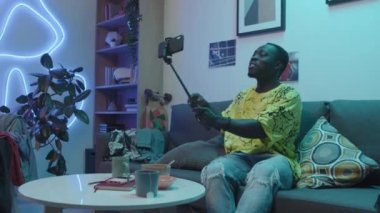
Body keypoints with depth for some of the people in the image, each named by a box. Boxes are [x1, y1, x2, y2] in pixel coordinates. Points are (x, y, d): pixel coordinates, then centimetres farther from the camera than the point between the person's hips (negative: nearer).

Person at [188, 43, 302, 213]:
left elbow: (262, 128, -16)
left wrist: (219, 121, -27)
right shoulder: (243, 95, 21)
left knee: (264, 173, -40)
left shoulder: (289, 95, 1)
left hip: (274, 158, -4)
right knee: (215, 169, -30)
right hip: (240, 157, 5)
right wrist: (206, 110, 4)